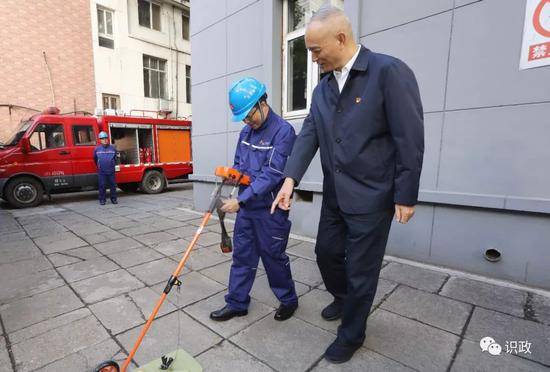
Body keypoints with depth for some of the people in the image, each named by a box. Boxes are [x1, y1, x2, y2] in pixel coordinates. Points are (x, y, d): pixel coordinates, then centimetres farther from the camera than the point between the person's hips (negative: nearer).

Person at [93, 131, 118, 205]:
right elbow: (95, 159, 18)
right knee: (102, 186, 2)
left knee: (113, 185, 4)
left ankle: (113, 199, 15)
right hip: (101, 172, 0)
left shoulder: (112, 148, 4)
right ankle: (102, 200, 12)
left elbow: (115, 158, 18)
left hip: (111, 171, 1)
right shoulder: (97, 149, 3)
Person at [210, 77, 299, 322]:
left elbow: (271, 174, -22)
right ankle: (236, 303, 31)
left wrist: (239, 200, -23)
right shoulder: (246, 132, 8)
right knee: (242, 256, 14)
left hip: (270, 210, -6)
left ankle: (288, 300, 33)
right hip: (246, 206, 7)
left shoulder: (283, 131, -15)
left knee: (274, 257, 9)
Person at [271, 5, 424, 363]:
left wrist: (406, 196, -12)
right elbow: (308, 136, 3)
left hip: (371, 196, -6)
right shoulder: (322, 89, 9)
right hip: (334, 195, 7)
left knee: (361, 270, 8)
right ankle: (342, 299, 50)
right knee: (327, 252, 19)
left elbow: (410, 139, -13)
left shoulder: (389, 71, -11)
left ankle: (351, 335, 33)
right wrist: (291, 179, -9)